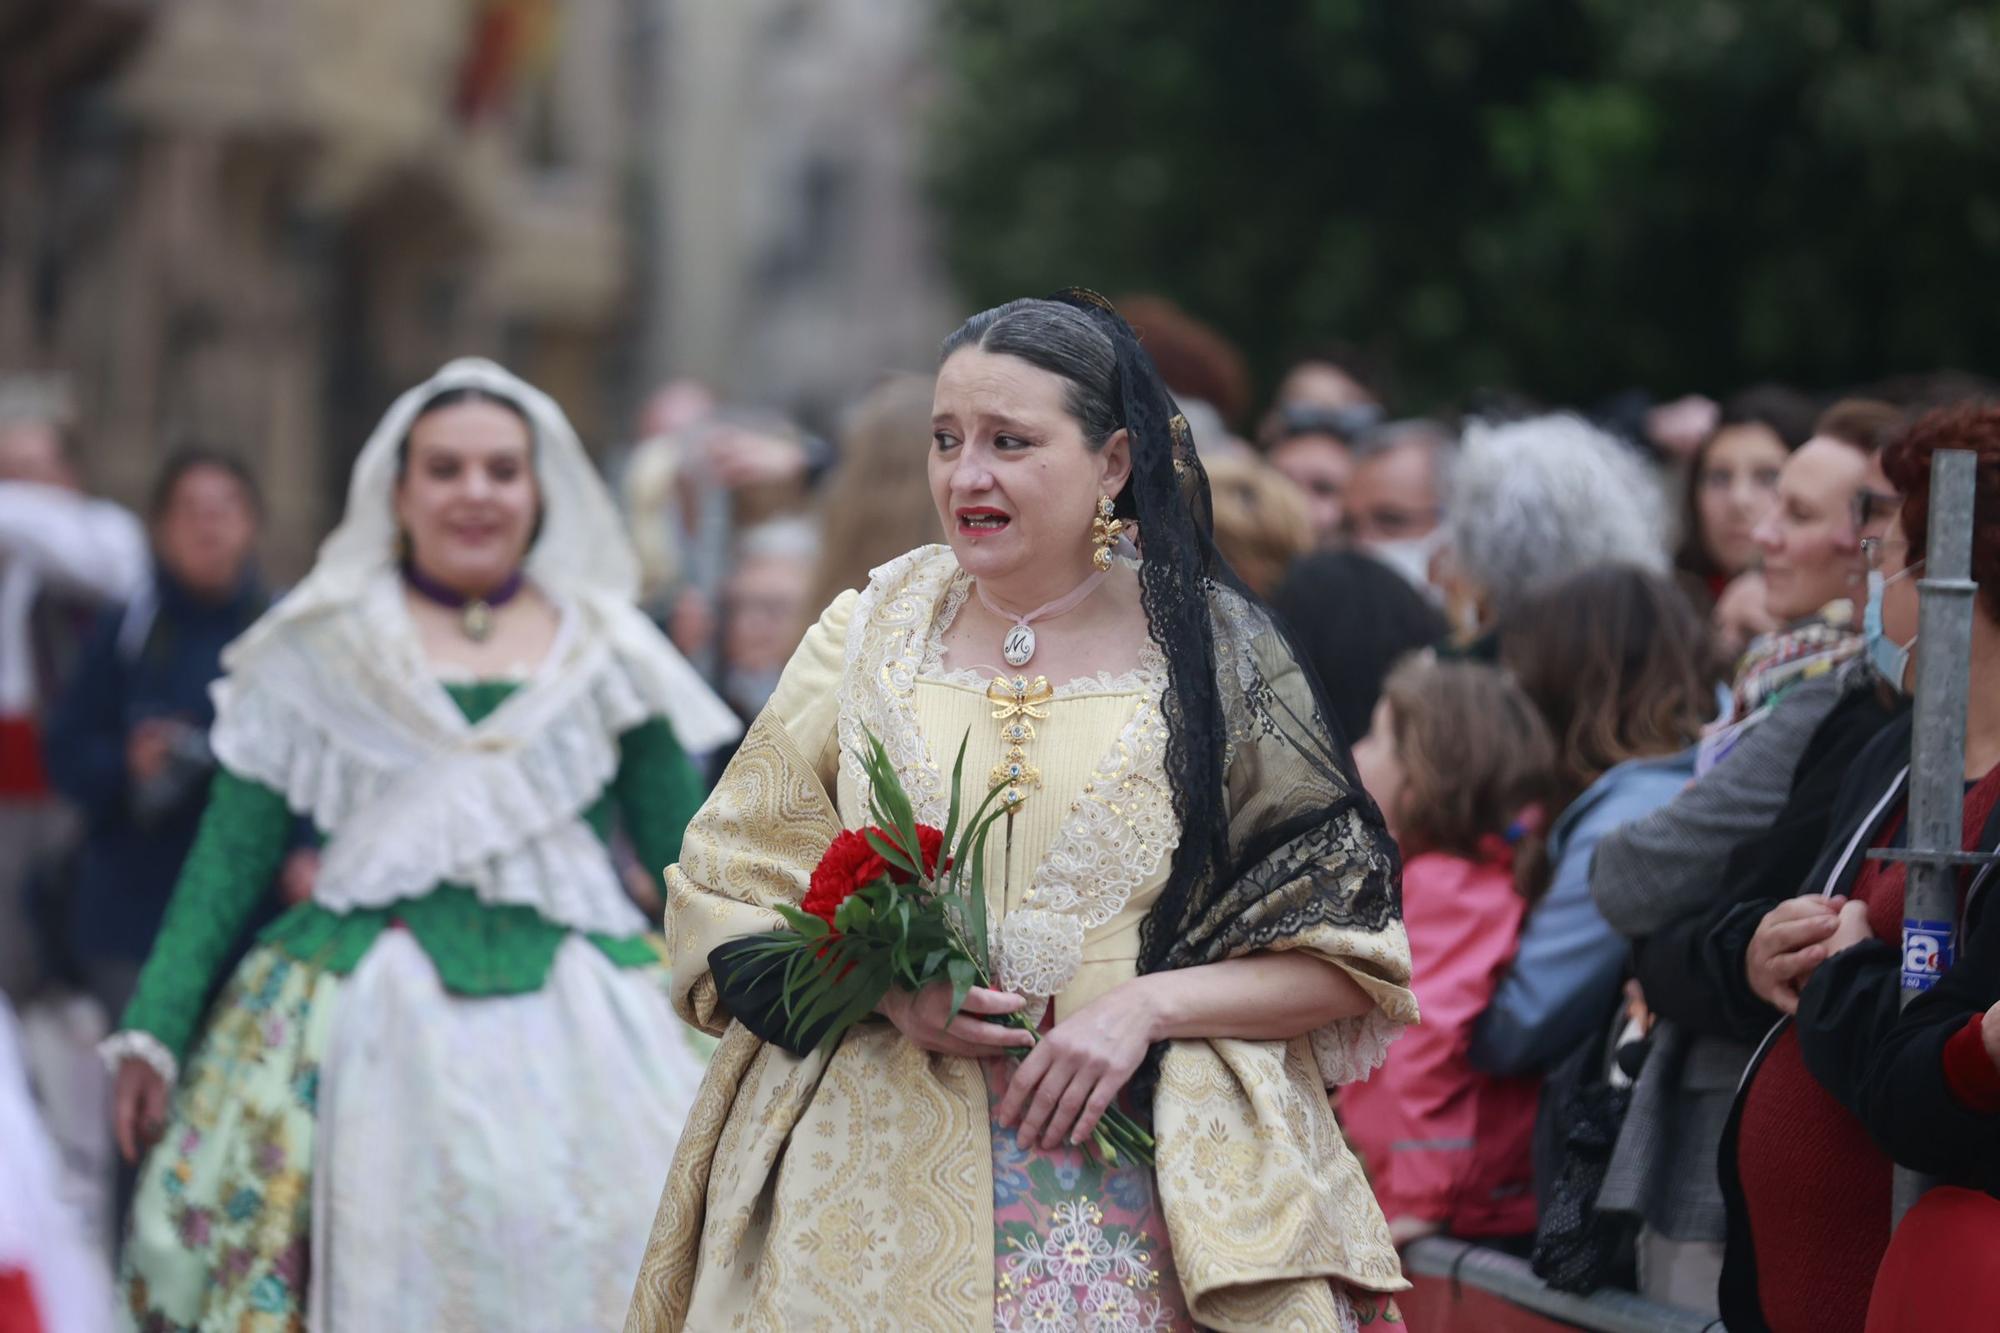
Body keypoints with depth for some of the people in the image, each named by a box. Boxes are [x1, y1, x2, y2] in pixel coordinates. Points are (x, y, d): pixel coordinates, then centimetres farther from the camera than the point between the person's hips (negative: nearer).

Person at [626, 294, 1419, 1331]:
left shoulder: (1213, 655, 1)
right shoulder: (871, 635, 6)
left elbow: (1344, 957, 1)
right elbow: (721, 893, 6)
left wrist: (1149, 1005, -13)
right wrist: (886, 987, -11)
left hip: (1138, 1199, -2)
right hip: (880, 1186, 2)